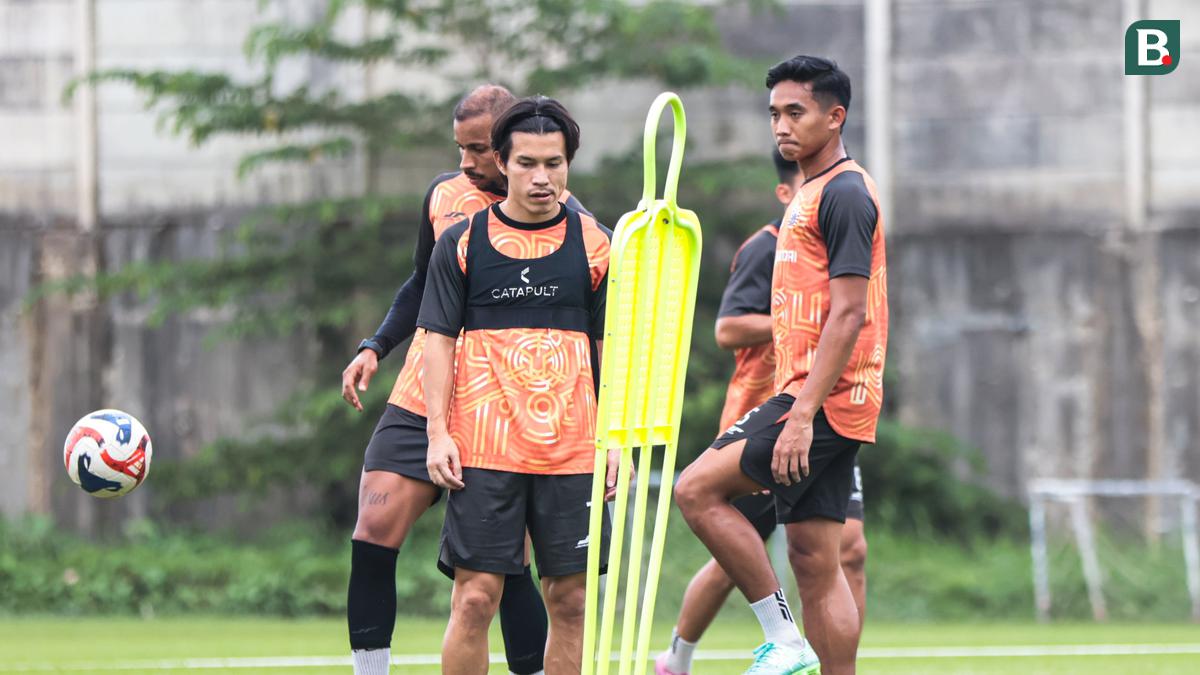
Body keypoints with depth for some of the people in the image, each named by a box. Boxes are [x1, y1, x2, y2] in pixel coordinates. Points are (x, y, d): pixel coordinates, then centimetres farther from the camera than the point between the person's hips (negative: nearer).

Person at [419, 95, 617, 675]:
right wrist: (438, 433, -5)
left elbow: (612, 346, 11)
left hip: (572, 449, 2)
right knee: (475, 599, -7)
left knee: (570, 601, 1)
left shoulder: (595, 245, 8)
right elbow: (439, 339, 4)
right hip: (482, 449, -2)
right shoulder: (461, 243, 4)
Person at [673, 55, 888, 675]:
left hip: (824, 399, -10)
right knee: (813, 559, 6)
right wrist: (796, 408, 23)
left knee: (697, 489, -13)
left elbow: (848, 314, -19)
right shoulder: (812, 195, 19)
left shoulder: (843, 193, -12)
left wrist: (802, 414, -22)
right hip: (813, 399, 10)